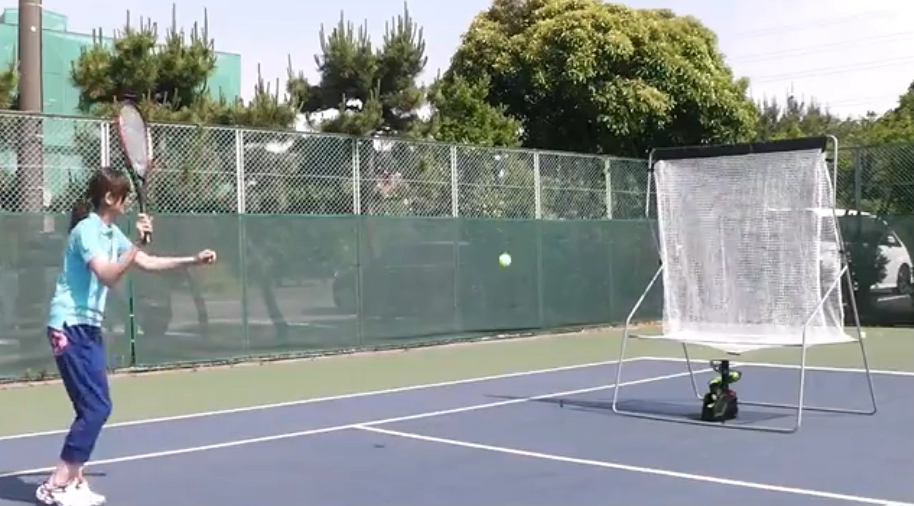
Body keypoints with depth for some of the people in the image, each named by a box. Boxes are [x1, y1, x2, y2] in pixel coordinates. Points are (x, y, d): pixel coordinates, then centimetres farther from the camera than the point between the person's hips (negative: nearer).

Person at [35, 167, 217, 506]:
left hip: (88, 327, 10)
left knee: (93, 407, 10)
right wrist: (136, 243, -31)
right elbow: (109, 276, -27)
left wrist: (193, 260, 18)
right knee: (95, 408, -12)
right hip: (70, 328, -10)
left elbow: (147, 263, 22)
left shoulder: (111, 232, 12)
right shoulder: (87, 229, -16)